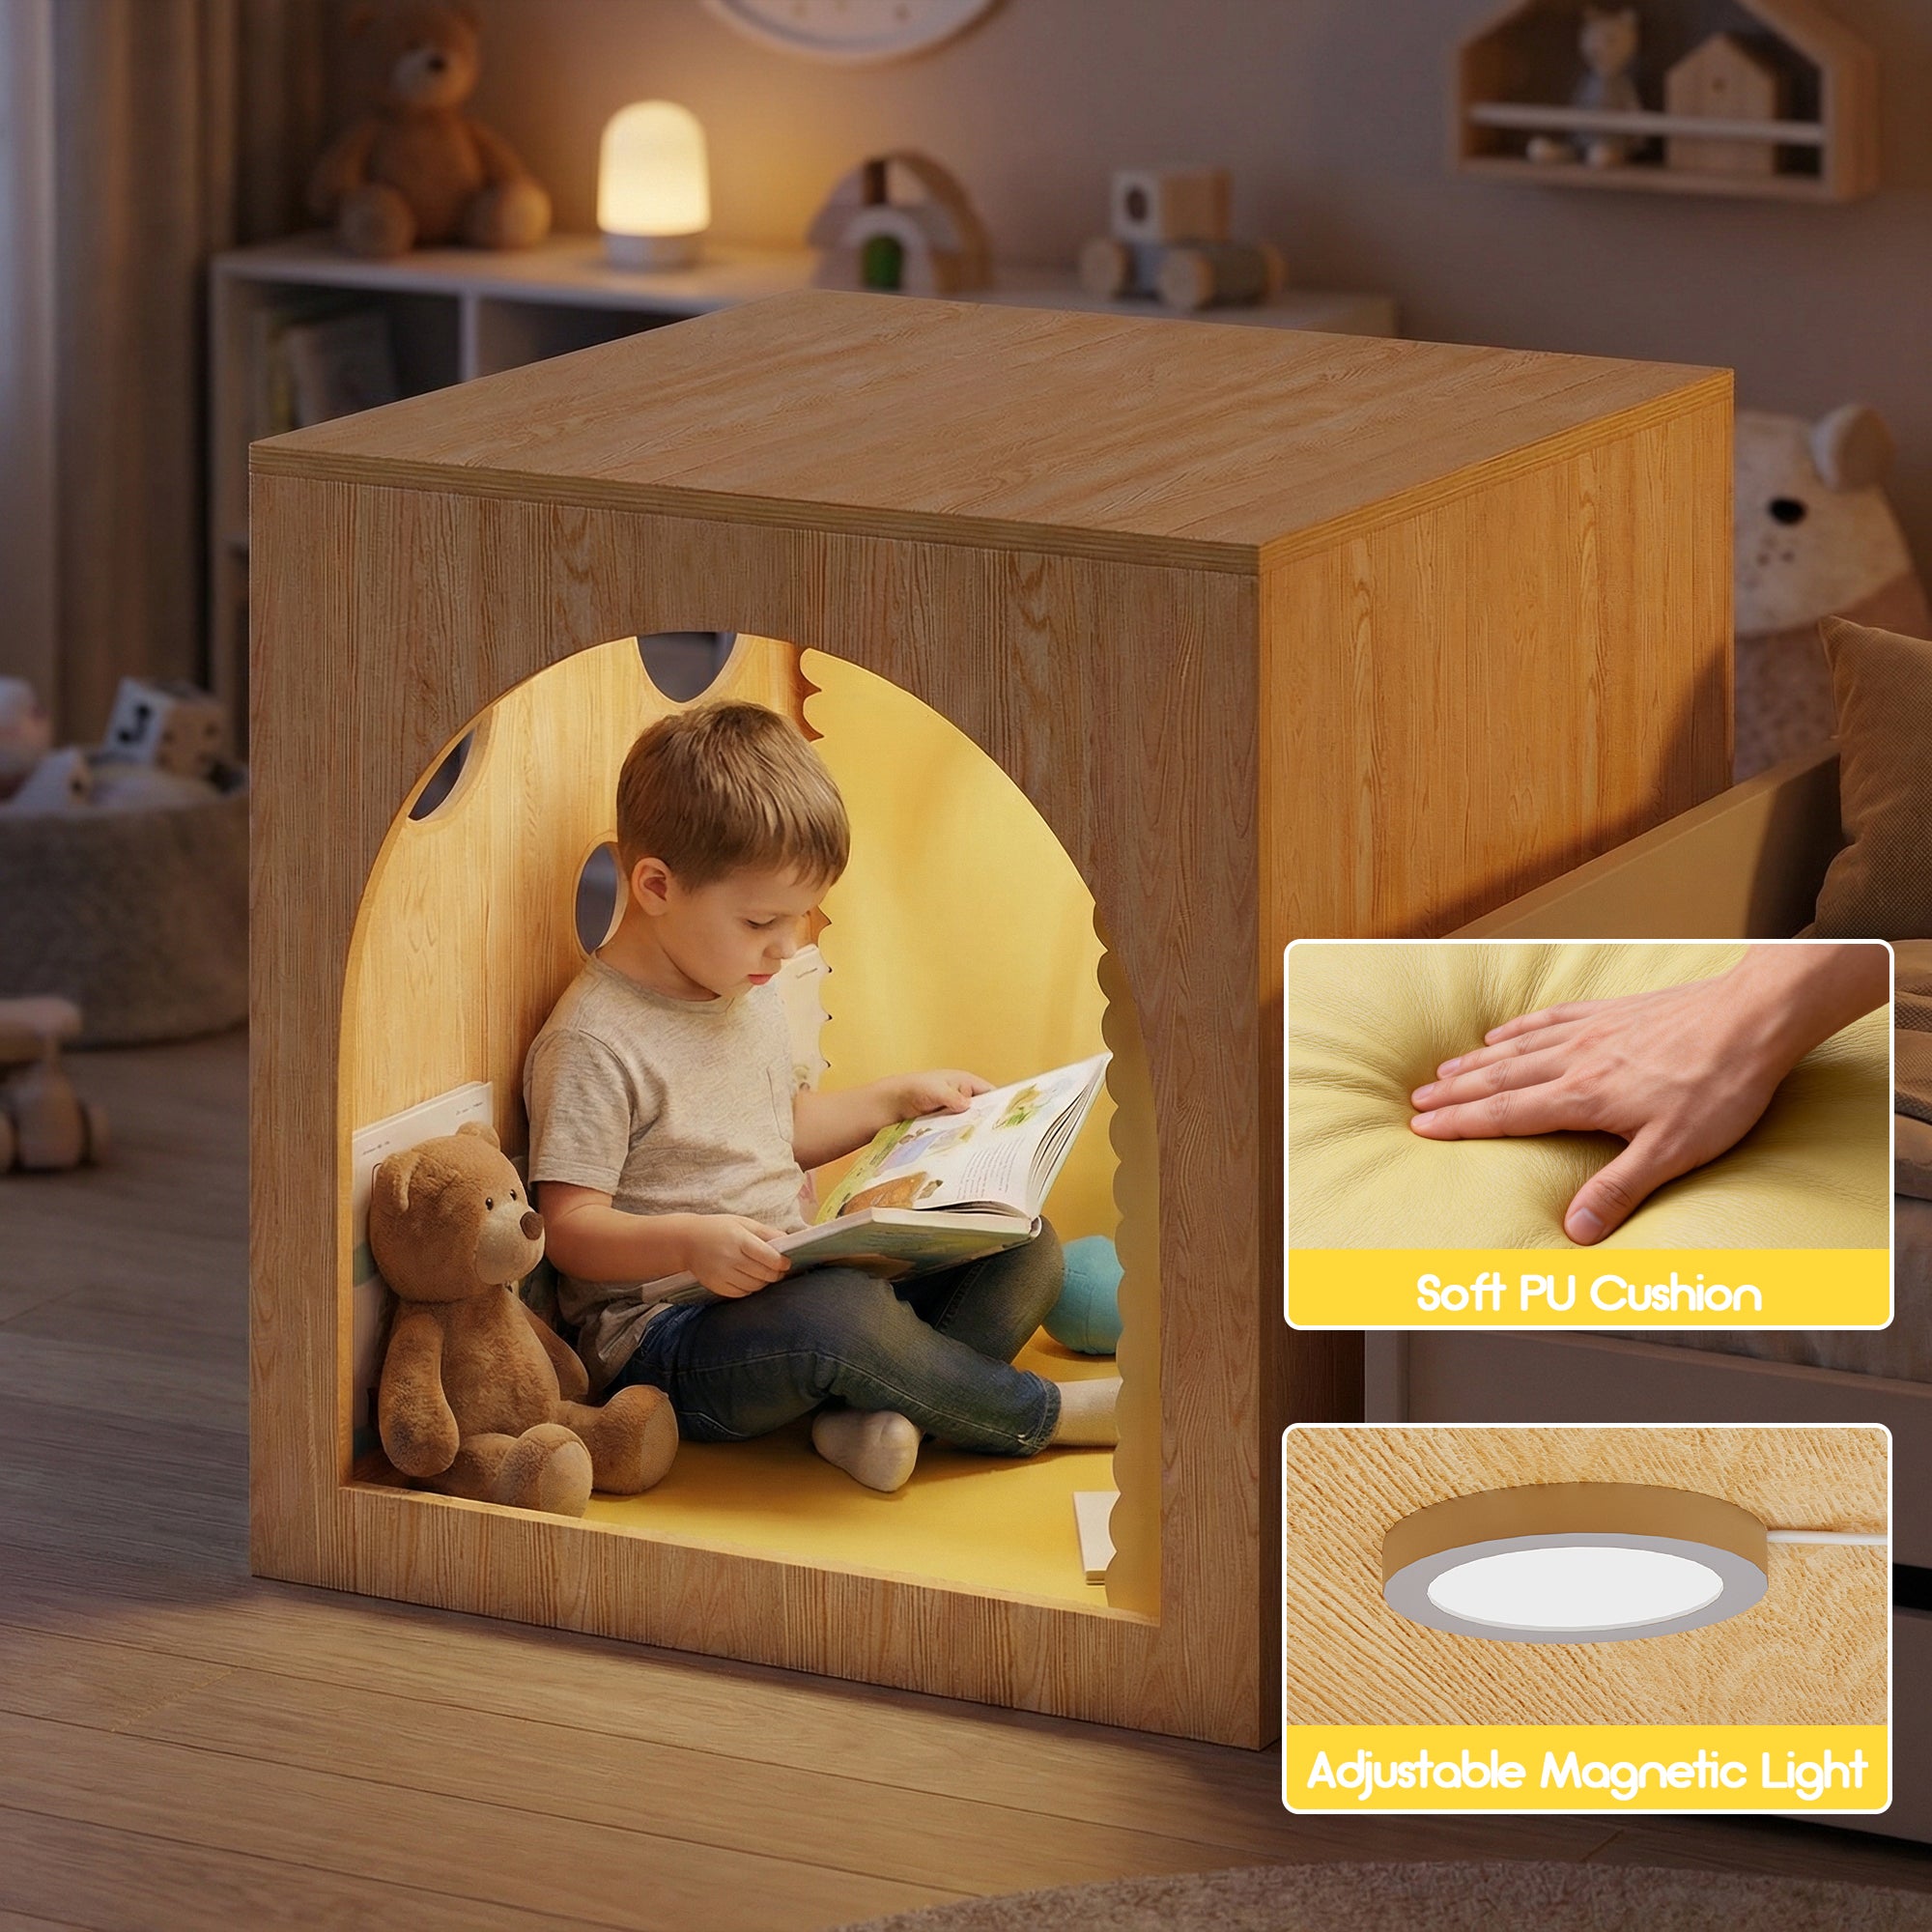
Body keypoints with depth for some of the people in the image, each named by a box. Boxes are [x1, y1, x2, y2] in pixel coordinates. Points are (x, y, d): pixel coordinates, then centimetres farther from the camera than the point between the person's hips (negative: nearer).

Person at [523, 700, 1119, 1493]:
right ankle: (1040, 1413, -16)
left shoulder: (747, 995, 14)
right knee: (841, 1317, -39)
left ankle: (877, 1413, -25)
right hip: (662, 1334, -9)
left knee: (1025, 1250, -2)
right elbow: (568, 1228, -20)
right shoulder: (593, 1042, -16)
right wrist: (689, 1240, -36)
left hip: (791, 1283, 9)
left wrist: (898, 1098, 24)